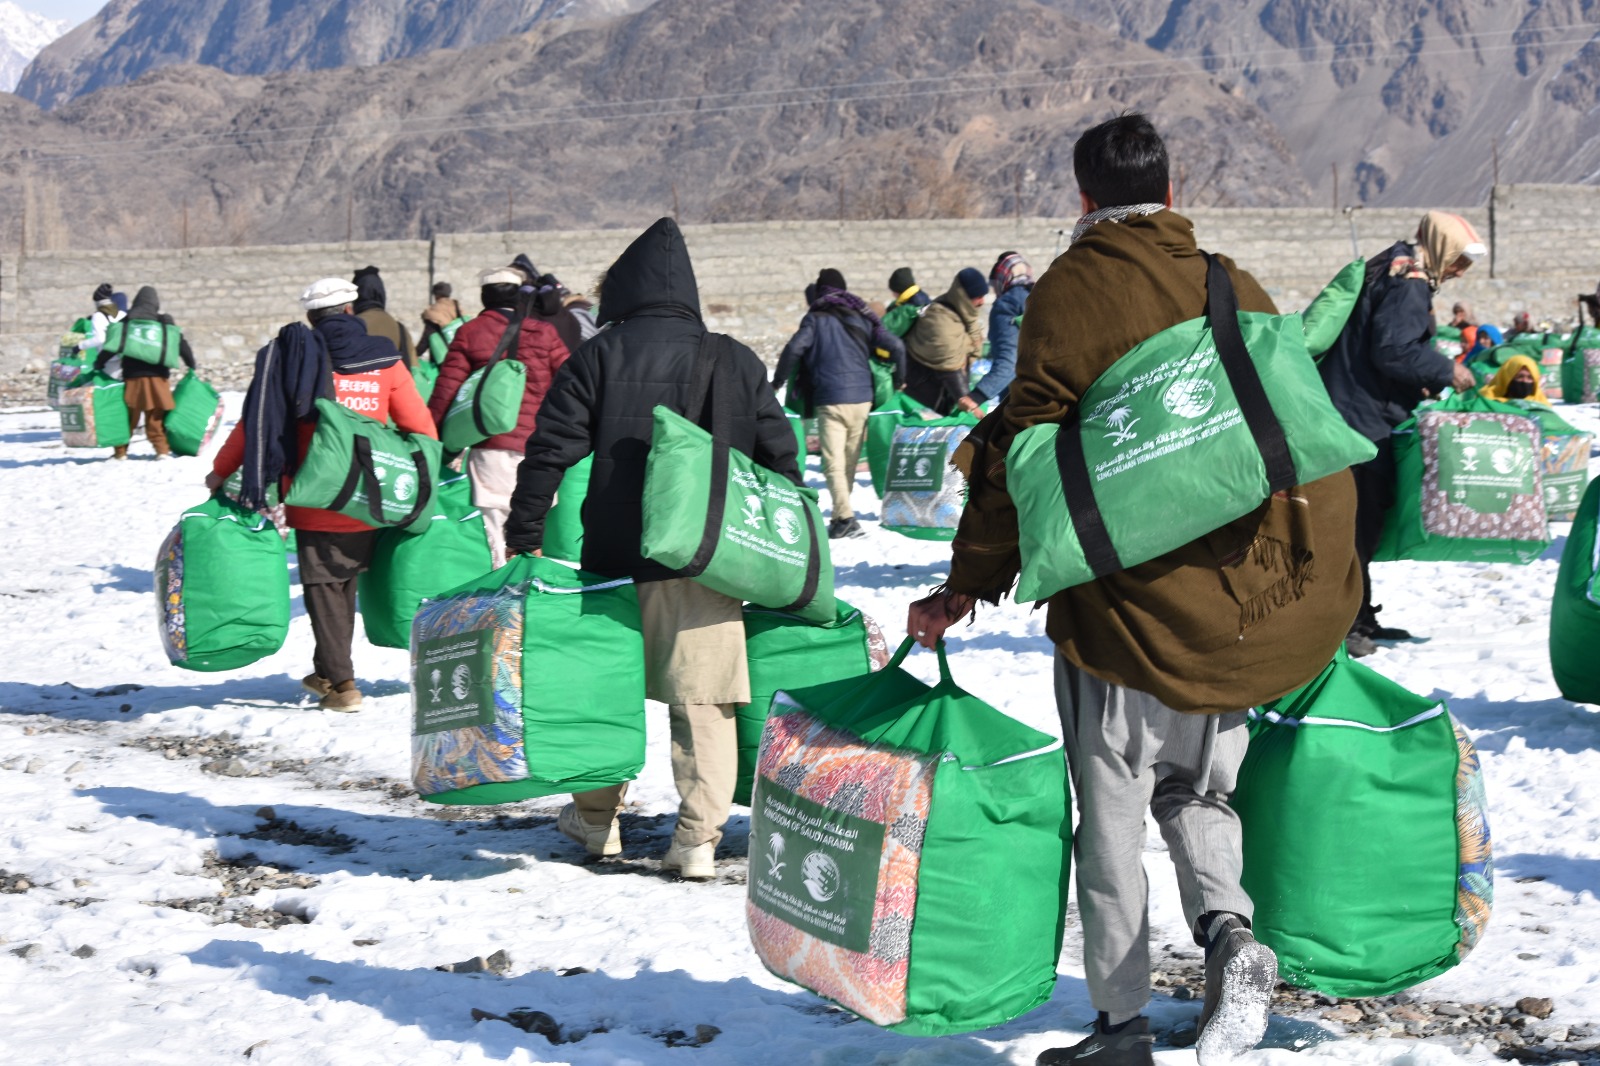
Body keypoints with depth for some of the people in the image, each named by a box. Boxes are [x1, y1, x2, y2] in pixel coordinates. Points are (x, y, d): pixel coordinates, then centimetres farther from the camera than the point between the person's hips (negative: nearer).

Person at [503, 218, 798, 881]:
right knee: (702, 702, 3)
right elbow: (781, 459, 9)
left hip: (619, 556, -1)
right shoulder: (736, 363, 6)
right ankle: (697, 840, -2)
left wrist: (522, 540, -1)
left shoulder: (598, 357, -1)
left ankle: (596, 821, 28)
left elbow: (550, 450, -6)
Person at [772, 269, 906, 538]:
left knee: (833, 462, -6)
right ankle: (842, 516, 21)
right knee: (850, 460, 14)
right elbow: (896, 346, 6)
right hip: (862, 397, 4)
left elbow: (794, 349, -12)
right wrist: (899, 379, 21)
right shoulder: (862, 317, 12)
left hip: (830, 399, -4)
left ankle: (845, 516, -23)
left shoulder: (816, 318, 1)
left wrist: (778, 381, 2)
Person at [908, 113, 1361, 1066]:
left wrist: (968, 585, -2)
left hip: (1126, 603, -4)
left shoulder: (1072, 291, -5)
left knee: (1112, 818, 6)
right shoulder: (1237, 289, 8)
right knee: (1198, 791, 20)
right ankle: (1229, 931, -5)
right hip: (1245, 601, 4)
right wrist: (1330, 596, 22)